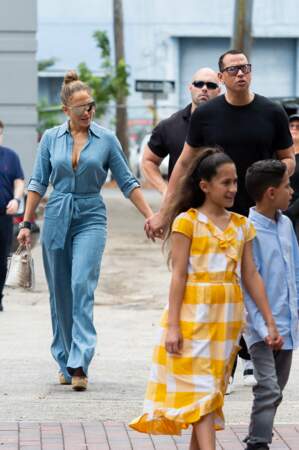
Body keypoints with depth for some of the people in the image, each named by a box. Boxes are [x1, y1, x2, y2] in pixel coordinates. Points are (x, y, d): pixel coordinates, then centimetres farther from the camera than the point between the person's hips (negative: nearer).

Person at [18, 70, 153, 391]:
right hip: (56, 217, 2)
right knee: (60, 293, 6)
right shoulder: (50, 138, 5)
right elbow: (38, 183, 8)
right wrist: (26, 223, 4)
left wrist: (151, 216, -1)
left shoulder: (106, 139, 1)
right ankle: (65, 363, 19)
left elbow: (127, 183, 5)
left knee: (82, 286, -19)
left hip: (90, 219, -2)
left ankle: (79, 363, -24)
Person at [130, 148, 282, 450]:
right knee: (201, 389, -9)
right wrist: (172, 326, -12)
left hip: (228, 316, 5)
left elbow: (251, 277, 10)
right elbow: (179, 275, -8)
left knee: (214, 387, 8)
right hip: (194, 314, -5)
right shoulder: (188, 221, -5)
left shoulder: (241, 226, 10)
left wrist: (270, 322, 6)